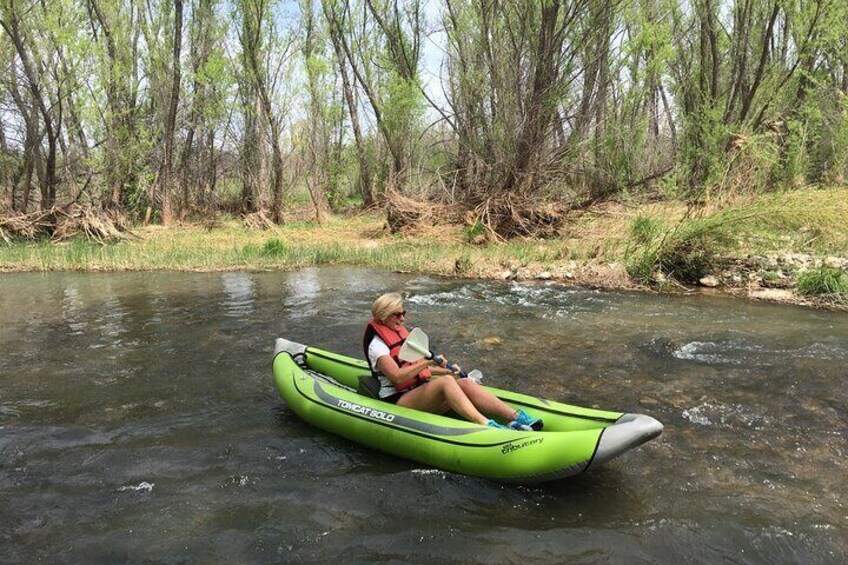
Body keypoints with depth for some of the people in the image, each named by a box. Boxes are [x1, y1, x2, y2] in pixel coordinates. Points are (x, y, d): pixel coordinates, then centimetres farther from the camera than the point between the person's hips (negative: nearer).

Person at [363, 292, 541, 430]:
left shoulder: (400, 332, 18)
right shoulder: (377, 343, -9)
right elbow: (397, 377, -22)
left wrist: (446, 371, 11)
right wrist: (428, 362, -28)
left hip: (419, 390, 8)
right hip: (397, 401, -7)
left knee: (465, 383, -18)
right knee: (445, 382, -33)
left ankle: (517, 418, -32)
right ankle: (485, 425, -50)